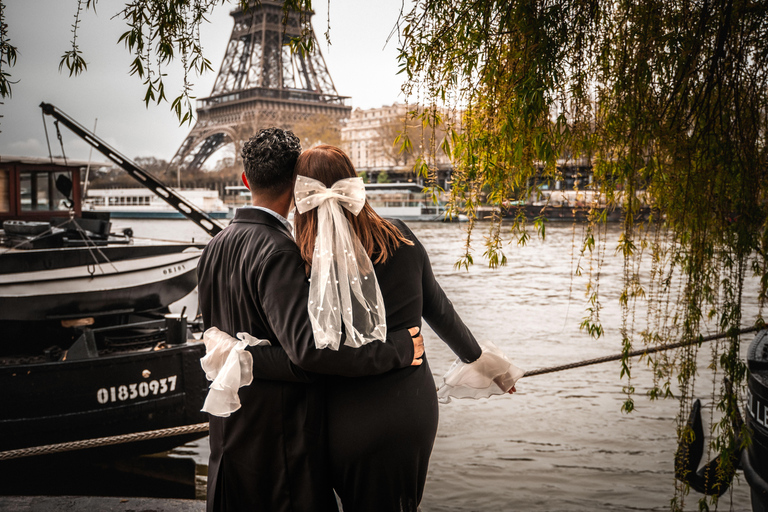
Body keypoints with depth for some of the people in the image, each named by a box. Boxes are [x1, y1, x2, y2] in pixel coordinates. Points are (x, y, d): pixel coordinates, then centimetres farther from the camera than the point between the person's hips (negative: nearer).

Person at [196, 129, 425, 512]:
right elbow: (307, 347, -33)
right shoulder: (279, 253, -22)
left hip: (229, 429, 9)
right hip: (281, 438, -9)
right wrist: (396, 349, -25)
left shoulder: (214, 247, 5)